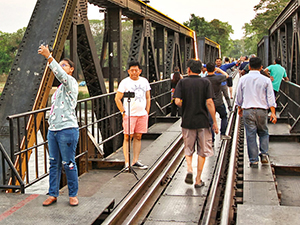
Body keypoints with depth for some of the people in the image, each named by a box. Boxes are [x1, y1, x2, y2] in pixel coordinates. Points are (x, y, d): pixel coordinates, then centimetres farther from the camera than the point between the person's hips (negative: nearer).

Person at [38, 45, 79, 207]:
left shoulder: (71, 83, -4)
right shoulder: (60, 87, 22)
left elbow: (60, 74, -25)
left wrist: (48, 56, -31)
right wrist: (51, 122, 17)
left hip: (67, 130, -8)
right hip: (52, 130, 8)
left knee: (68, 164, -2)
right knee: (54, 163, 9)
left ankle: (73, 195, 10)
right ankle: (53, 194, 16)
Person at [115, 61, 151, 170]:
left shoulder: (144, 81, 11)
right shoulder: (124, 82, -2)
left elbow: (148, 98, 18)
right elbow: (117, 99, -1)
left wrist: (147, 112, 10)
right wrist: (123, 112, -8)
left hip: (142, 114, 4)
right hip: (129, 114, -4)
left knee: (138, 137, 7)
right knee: (128, 137, -5)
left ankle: (135, 161, 14)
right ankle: (127, 162, -3)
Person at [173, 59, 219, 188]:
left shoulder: (182, 82, 0)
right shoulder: (205, 83, -1)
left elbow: (177, 101, -10)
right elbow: (209, 102, -10)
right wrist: (215, 122, -6)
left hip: (187, 121, 1)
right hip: (203, 121, 0)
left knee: (188, 149, 17)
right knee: (202, 151, 10)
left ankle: (189, 169, -6)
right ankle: (198, 180, 11)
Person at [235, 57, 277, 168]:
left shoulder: (243, 79, 1)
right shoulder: (266, 80, -1)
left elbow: (239, 95, 9)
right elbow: (270, 97, -3)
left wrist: (240, 108, 23)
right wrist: (273, 113, -1)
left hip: (247, 110, 0)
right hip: (262, 110, 0)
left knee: (250, 135, 4)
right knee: (263, 133, 19)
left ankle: (253, 160, 5)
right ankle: (264, 154, 3)